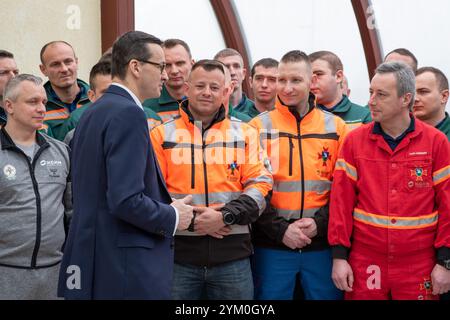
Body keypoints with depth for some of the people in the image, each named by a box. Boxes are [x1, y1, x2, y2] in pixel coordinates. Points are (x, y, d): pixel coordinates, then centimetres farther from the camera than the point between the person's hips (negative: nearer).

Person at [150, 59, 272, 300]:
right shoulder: (163, 134, 6)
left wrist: (225, 215, -13)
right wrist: (189, 219, -13)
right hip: (178, 253, -1)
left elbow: (261, 185, 1)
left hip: (232, 254, 1)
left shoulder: (245, 133, 9)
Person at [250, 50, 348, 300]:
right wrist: (280, 230, -11)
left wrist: (319, 223, -9)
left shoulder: (336, 127, 5)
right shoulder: (259, 127, 2)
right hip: (272, 244, -1)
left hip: (322, 243, 1)